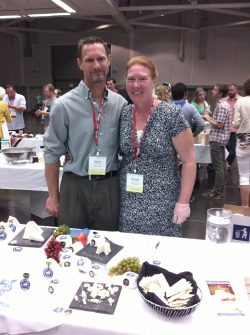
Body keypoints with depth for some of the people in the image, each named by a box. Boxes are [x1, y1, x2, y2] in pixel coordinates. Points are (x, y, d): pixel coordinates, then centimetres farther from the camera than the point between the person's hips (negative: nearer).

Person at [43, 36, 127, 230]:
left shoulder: (121, 104, 2)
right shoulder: (64, 105, -7)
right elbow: (52, 153, -2)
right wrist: (53, 196, -1)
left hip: (110, 186, 2)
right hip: (75, 187, -2)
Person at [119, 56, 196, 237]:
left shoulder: (171, 114, -10)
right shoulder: (123, 114, 4)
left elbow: (189, 161, -9)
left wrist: (183, 203, -13)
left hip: (161, 205, -4)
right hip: (127, 203, 4)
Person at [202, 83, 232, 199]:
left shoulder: (221, 106, -19)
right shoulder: (224, 104, 14)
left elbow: (219, 125, -21)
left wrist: (207, 119, -10)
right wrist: (210, 117, 12)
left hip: (217, 139, -11)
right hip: (221, 139, 11)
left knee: (218, 166, -6)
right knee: (222, 165, 14)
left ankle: (216, 193, 0)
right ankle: (220, 189, 24)